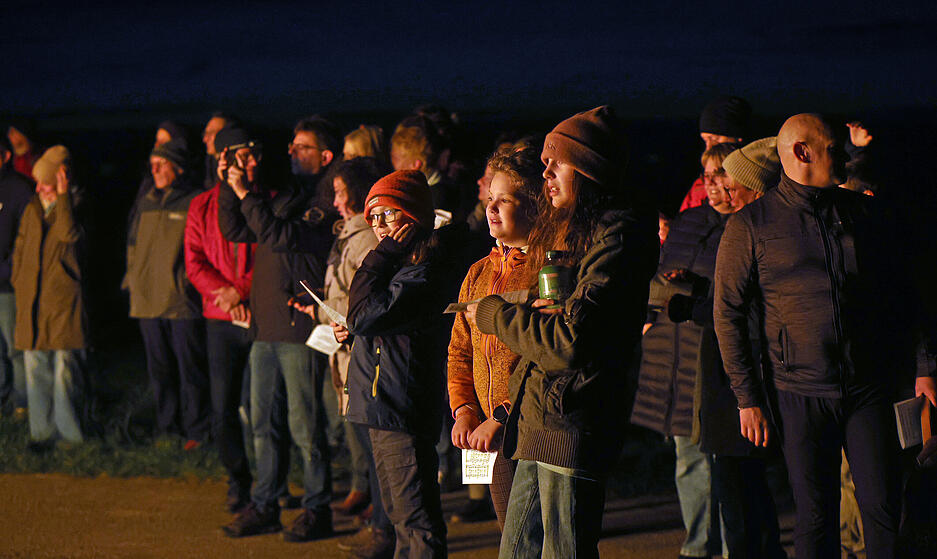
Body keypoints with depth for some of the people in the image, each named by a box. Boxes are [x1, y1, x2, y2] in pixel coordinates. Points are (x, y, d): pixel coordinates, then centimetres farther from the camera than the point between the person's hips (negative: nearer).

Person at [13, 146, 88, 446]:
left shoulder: (75, 207, -1)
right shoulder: (32, 210, 16)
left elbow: (69, 233, -21)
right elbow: (20, 249, 23)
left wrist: (63, 197, -16)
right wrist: (18, 281, 11)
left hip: (64, 300, -6)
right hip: (31, 301, 6)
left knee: (66, 369, -5)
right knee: (36, 369, 7)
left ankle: (70, 433, 1)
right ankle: (43, 430, 14)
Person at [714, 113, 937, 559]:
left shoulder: (863, 213, 11)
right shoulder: (751, 225, 0)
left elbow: (898, 296, 17)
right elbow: (728, 314, 0)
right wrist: (747, 398, -5)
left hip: (870, 386, 3)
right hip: (799, 392, -3)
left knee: (884, 507, -2)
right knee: (815, 517, 1)